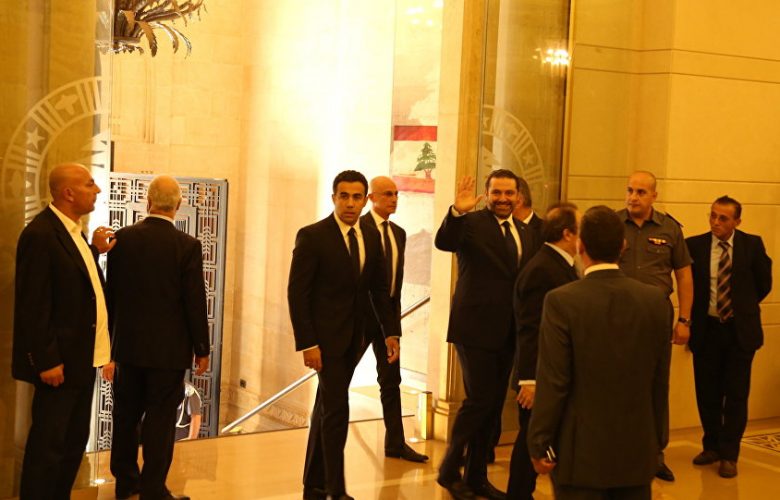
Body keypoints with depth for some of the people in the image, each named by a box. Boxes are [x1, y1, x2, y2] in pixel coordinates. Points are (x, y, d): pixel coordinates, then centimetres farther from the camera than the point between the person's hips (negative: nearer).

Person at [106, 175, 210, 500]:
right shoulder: (187, 246, -13)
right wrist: (201, 349, 0)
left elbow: (111, 293, 5)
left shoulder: (122, 239, -3)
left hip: (127, 344, 4)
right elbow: (195, 302, -11)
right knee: (160, 419, 4)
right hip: (168, 349, -4)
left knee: (126, 415, 16)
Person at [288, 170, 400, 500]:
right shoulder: (312, 237, -12)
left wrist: (391, 332, 4)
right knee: (336, 411, -7)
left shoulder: (371, 237, 6)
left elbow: (379, 288, 12)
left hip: (354, 337, 6)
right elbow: (297, 293, -13)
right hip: (326, 336, -6)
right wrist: (307, 343, -17)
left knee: (325, 410, 15)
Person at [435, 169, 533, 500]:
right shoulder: (471, 223, -7)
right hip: (476, 328, -6)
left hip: (508, 333, 6)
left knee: (493, 405, 12)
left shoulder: (524, 232, 12)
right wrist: (456, 212, -43)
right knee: (479, 400, -6)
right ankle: (449, 470, 12)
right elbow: (444, 242, -26)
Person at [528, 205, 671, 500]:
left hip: (582, 451, -4)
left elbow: (552, 383, -13)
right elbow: (660, 380, 5)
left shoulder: (562, 301, -14)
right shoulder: (656, 301, -1)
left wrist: (539, 446, -3)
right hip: (637, 452, 4)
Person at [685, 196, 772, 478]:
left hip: (740, 330, -1)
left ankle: (729, 455, 11)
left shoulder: (752, 245, -3)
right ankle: (712, 446, 26)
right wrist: (692, 318, -1)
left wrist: (743, 306, 9)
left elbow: (764, 283, 8)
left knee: (736, 394, 2)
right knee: (707, 393, 9)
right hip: (706, 329, 1)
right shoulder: (695, 245, -4)